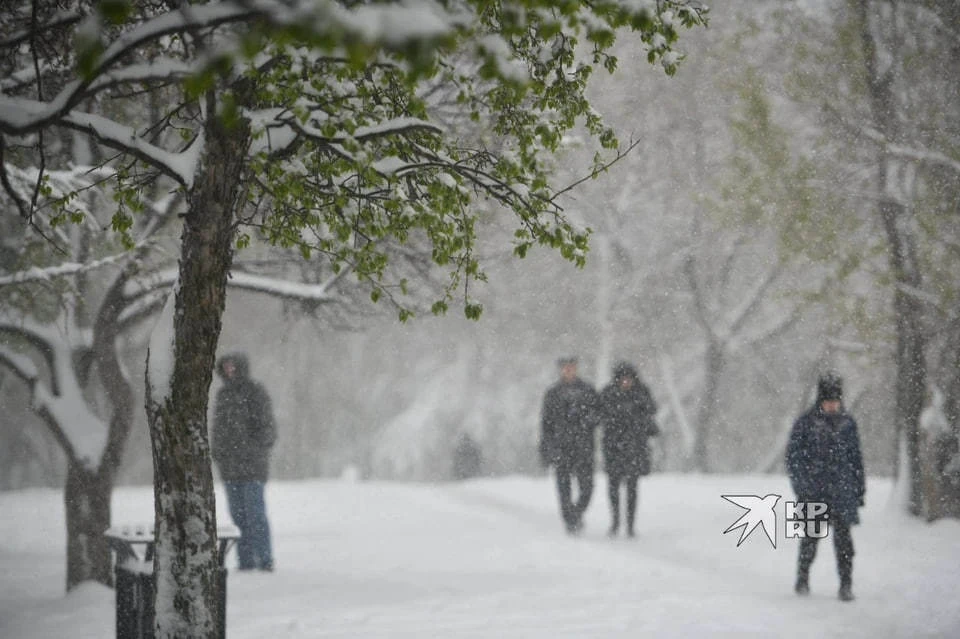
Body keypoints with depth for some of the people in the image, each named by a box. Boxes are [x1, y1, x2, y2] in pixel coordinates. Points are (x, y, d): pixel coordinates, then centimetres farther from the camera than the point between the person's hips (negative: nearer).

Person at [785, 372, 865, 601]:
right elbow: (793, 456, 1)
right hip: (814, 492, -2)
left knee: (843, 537, -6)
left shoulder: (847, 423, 9)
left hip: (841, 490, 2)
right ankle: (803, 578, 22)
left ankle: (846, 584, -4)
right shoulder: (806, 423, -1)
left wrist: (859, 488, 14)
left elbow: (856, 457, 16)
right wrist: (801, 486, -8)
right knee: (811, 536, 3)